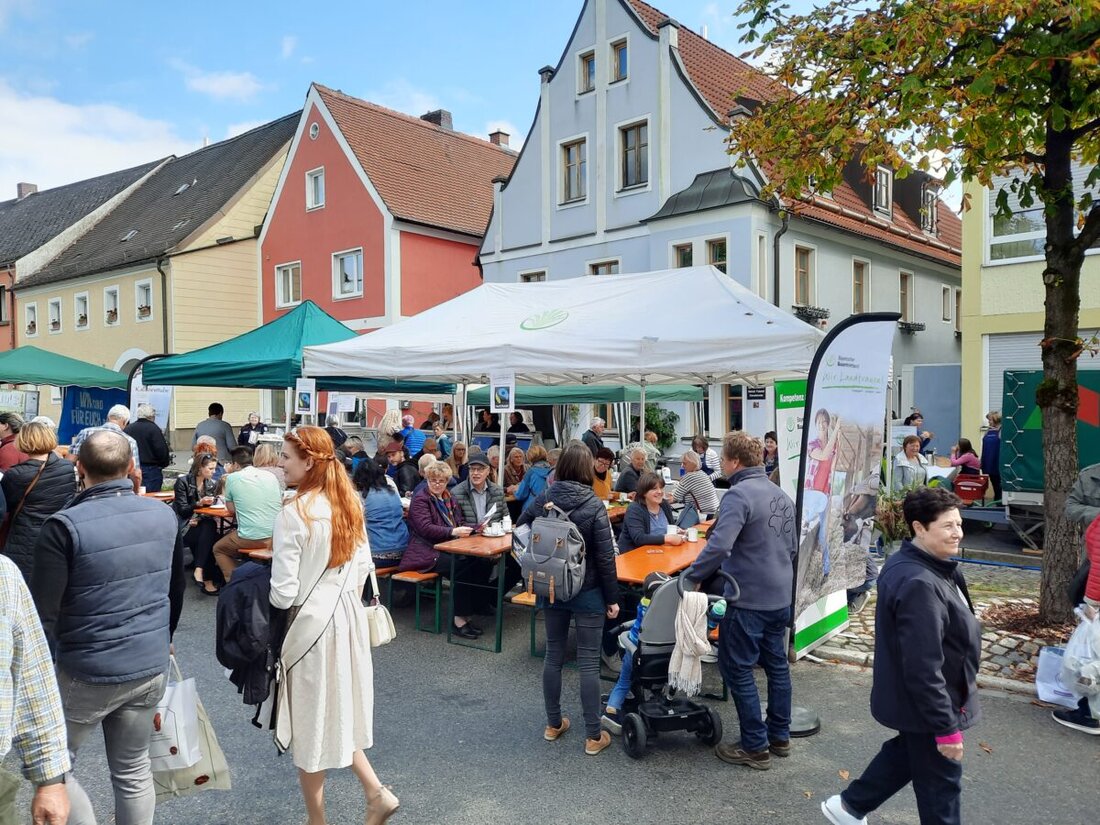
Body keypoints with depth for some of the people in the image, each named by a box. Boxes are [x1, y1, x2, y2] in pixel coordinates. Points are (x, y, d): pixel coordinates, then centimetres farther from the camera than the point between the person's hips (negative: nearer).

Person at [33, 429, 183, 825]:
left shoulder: (64, 526, -17)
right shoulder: (164, 515, -1)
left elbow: (43, 615, -17)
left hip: (87, 674, -5)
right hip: (151, 668, 5)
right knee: (134, 771, 18)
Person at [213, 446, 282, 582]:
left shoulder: (232, 478, -1)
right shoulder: (271, 476, 10)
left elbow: (231, 510, 8)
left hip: (252, 538, -5)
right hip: (277, 535, 5)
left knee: (218, 549, 24)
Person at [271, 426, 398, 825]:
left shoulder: (293, 514, -21)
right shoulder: (350, 503, 0)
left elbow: (284, 594, -19)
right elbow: (363, 565, 9)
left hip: (310, 623, -7)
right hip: (347, 616, 7)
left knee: (309, 720, 11)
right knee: (337, 711, 22)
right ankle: (376, 793, 21)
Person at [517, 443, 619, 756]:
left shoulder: (543, 498, -5)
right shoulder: (594, 506, -17)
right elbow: (605, 557, -15)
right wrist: (612, 598, -6)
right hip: (587, 593, -4)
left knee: (553, 654, 16)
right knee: (588, 661, 3)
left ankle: (553, 724, 28)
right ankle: (593, 736, 10)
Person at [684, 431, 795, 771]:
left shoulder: (738, 495, -20)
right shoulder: (781, 495, 8)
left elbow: (718, 546, -30)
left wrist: (690, 577, -21)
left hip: (749, 600, -9)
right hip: (781, 598, 9)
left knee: (737, 670, 4)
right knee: (777, 665, 19)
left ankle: (755, 747, 11)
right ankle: (780, 736, 32)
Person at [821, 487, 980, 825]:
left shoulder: (905, 564, 1)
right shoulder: (920, 584, -32)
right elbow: (924, 668, -31)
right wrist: (946, 728, -24)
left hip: (909, 696, 10)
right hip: (927, 705, -10)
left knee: (905, 753, 28)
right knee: (941, 785, 10)